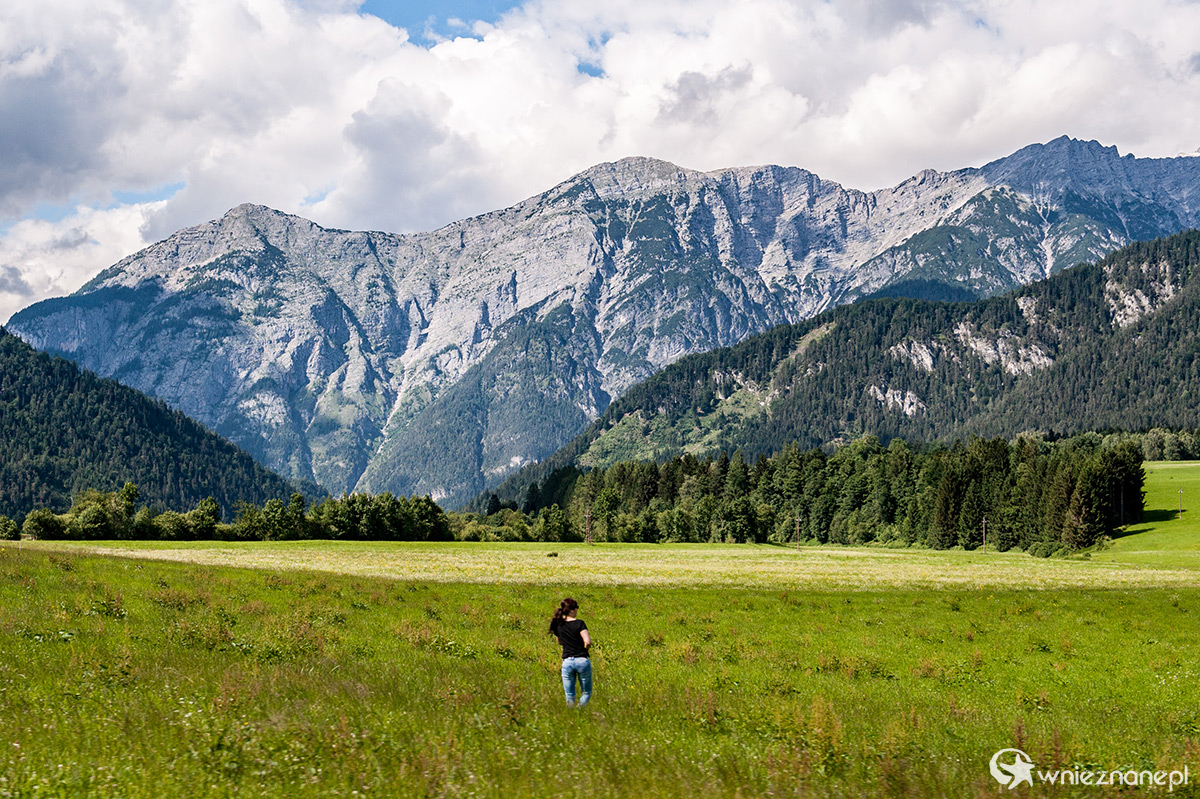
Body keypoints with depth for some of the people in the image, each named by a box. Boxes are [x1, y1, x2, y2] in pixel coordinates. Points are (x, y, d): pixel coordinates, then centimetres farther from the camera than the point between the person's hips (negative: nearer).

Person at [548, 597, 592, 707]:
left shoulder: (558, 625, 3)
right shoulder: (579, 623, -11)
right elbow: (588, 642, -18)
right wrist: (584, 649, 1)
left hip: (567, 662, 3)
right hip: (582, 660, -3)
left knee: (569, 696, 13)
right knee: (586, 693, 11)